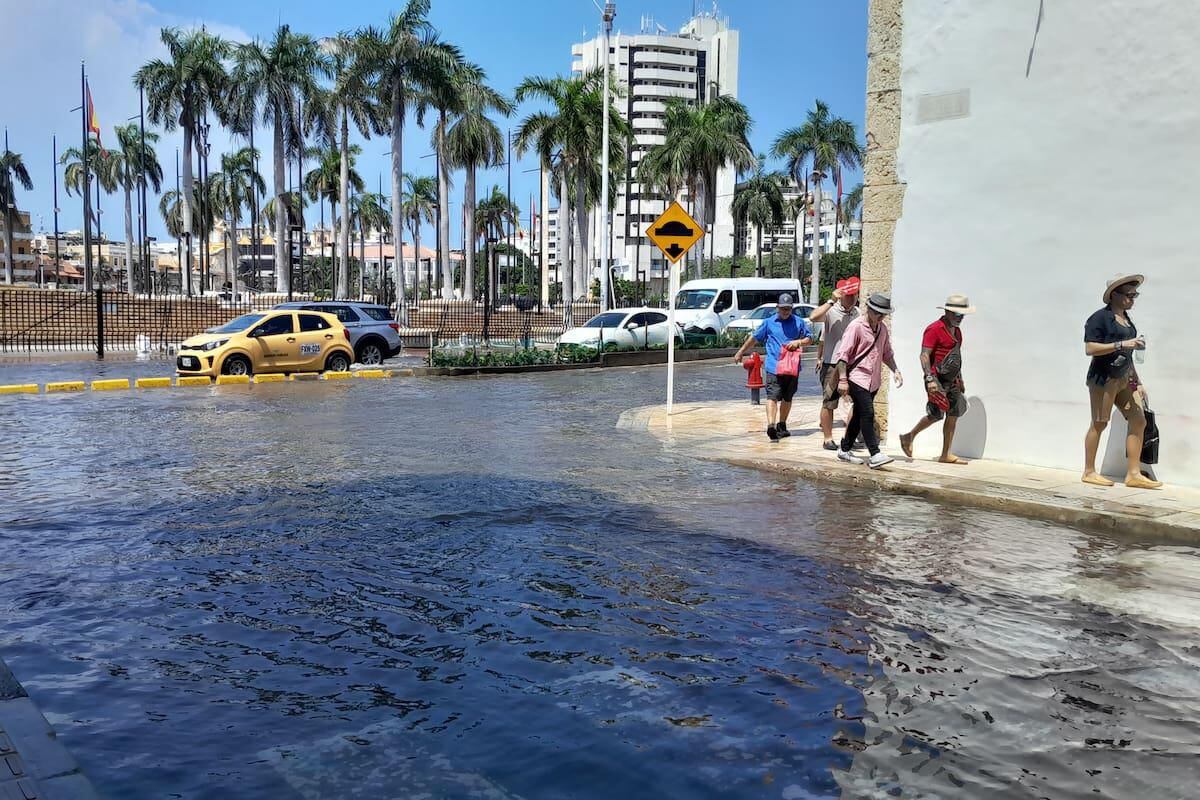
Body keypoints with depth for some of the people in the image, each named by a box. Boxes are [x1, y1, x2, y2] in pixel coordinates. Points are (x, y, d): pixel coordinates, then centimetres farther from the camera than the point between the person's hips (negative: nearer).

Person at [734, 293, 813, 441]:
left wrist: (798, 342, -9)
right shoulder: (769, 322, 7)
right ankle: (771, 426, -24)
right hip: (774, 366, -3)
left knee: (787, 398, 13)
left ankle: (781, 425, 27)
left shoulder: (799, 322, 10)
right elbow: (754, 338, 15)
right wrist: (740, 352, 18)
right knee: (773, 396, -13)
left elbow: (809, 339, 12)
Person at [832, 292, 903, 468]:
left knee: (859, 416, 12)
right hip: (857, 378, -8)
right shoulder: (856, 326, -11)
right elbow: (842, 354, -14)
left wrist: (895, 370, 10)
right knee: (867, 414, -15)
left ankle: (844, 450, 23)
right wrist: (842, 380, -18)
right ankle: (874, 455, -17)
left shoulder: (882, 329, 13)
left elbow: (887, 353, 25)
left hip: (873, 380, 8)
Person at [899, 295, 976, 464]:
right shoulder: (934, 329, -11)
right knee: (936, 415, -9)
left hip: (951, 380, 9)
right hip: (937, 379, -9)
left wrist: (960, 380, 26)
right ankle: (908, 437, 12)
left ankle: (946, 454, 8)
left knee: (953, 415, 4)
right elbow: (924, 355, -17)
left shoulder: (957, 331, 17)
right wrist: (930, 378, -26)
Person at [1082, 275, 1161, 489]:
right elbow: (1090, 348, -18)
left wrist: (1137, 381, 21)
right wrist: (1122, 344, -23)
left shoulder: (1126, 319, 16)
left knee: (1139, 421, 1)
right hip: (1103, 377, -8)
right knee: (1099, 423, -1)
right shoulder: (1100, 318, -9)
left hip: (1123, 379, 8)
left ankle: (1133, 474, 4)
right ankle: (1089, 472, 9)